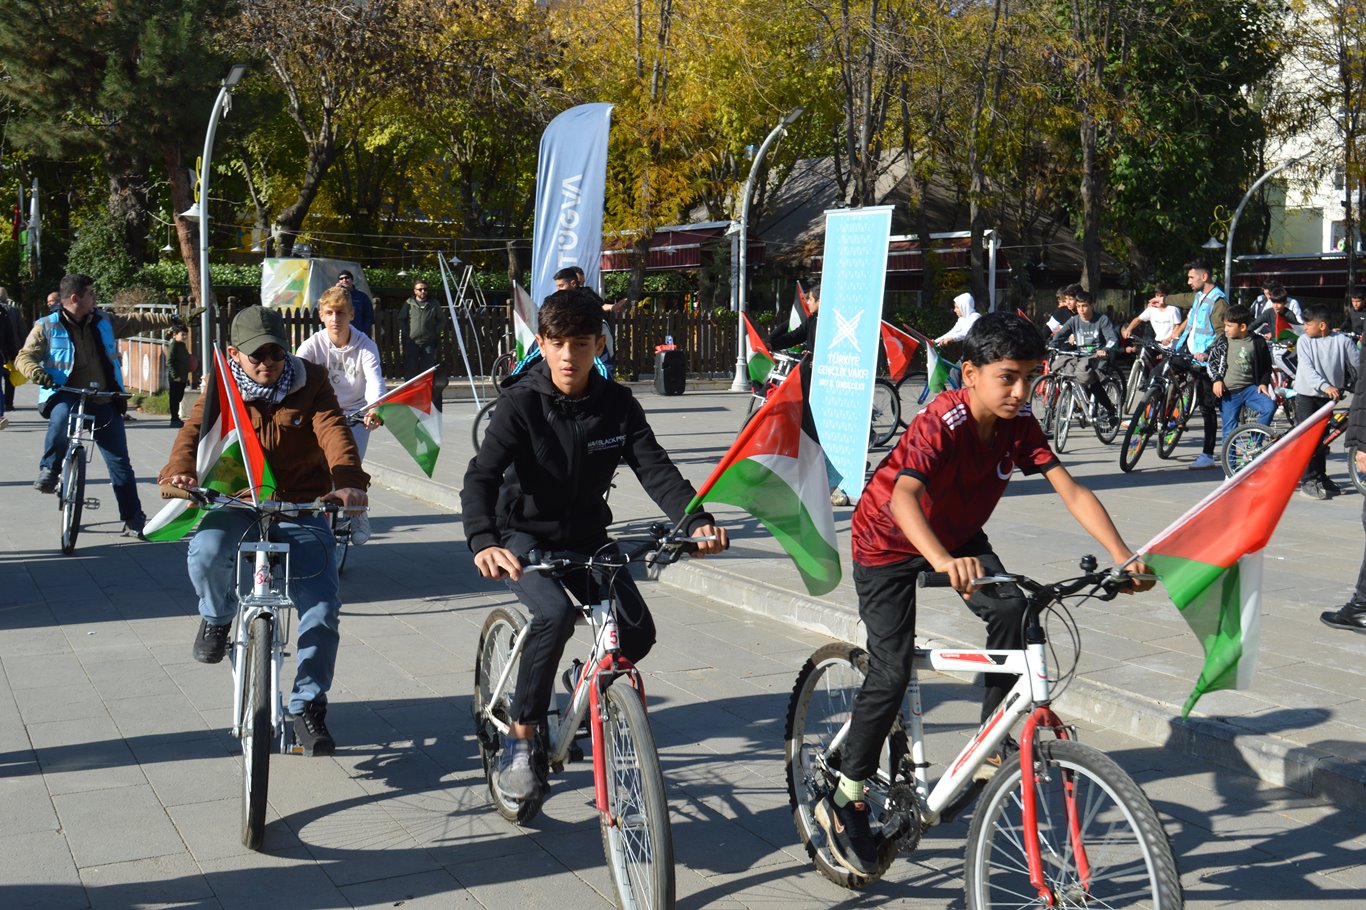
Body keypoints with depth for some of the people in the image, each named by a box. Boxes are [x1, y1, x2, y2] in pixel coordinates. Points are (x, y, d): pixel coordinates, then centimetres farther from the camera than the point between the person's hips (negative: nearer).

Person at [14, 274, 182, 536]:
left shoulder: (104, 321, 9)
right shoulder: (48, 326, -1)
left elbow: (137, 322, 21)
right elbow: (24, 357, -5)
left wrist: (171, 319, 18)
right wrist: (36, 371, -27)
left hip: (103, 403, 3)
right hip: (66, 397, -3)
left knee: (120, 461, 0)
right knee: (61, 418, -39)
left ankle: (133, 520, 9)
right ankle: (48, 471, -13)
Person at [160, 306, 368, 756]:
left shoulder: (310, 381, -4)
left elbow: (333, 430, -19)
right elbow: (194, 429, -15)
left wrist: (349, 480, -39)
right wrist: (180, 470, -39)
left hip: (301, 506, 0)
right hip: (238, 503, 0)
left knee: (322, 606, -12)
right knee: (207, 553, -33)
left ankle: (308, 706, 5)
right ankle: (217, 617, 3)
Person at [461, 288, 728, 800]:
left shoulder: (617, 405, -5)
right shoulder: (521, 403, -15)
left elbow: (655, 468, -15)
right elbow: (481, 476, -26)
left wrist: (697, 520, -35)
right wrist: (483, 541, -46)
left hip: (588, 538, 4)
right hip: (527, 537, -4)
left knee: (638, 632, -17)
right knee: (555, 614, -33)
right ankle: (521, 740, -15)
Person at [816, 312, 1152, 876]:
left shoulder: (1019, 424, -16)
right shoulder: (943, 423, -34)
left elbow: (1072, 492, -20)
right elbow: (904, 497, -50)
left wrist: (1122, 555, -35)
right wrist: (943, 563, -68)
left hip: (958, 535, 6)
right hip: (889, 540, -5)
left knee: (1011, 611, -21)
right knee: (892, 672, -12)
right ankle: (845, 802, 5)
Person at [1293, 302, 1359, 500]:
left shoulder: (1343, 341, -3)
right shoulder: (1304, 341, -5)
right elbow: (1308, 369, -15)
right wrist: (1325, 386, -30)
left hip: (1328, 397, 2)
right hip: (1306, 394, -2)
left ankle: (1321, 477, 23)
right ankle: (1308, 481, -4)